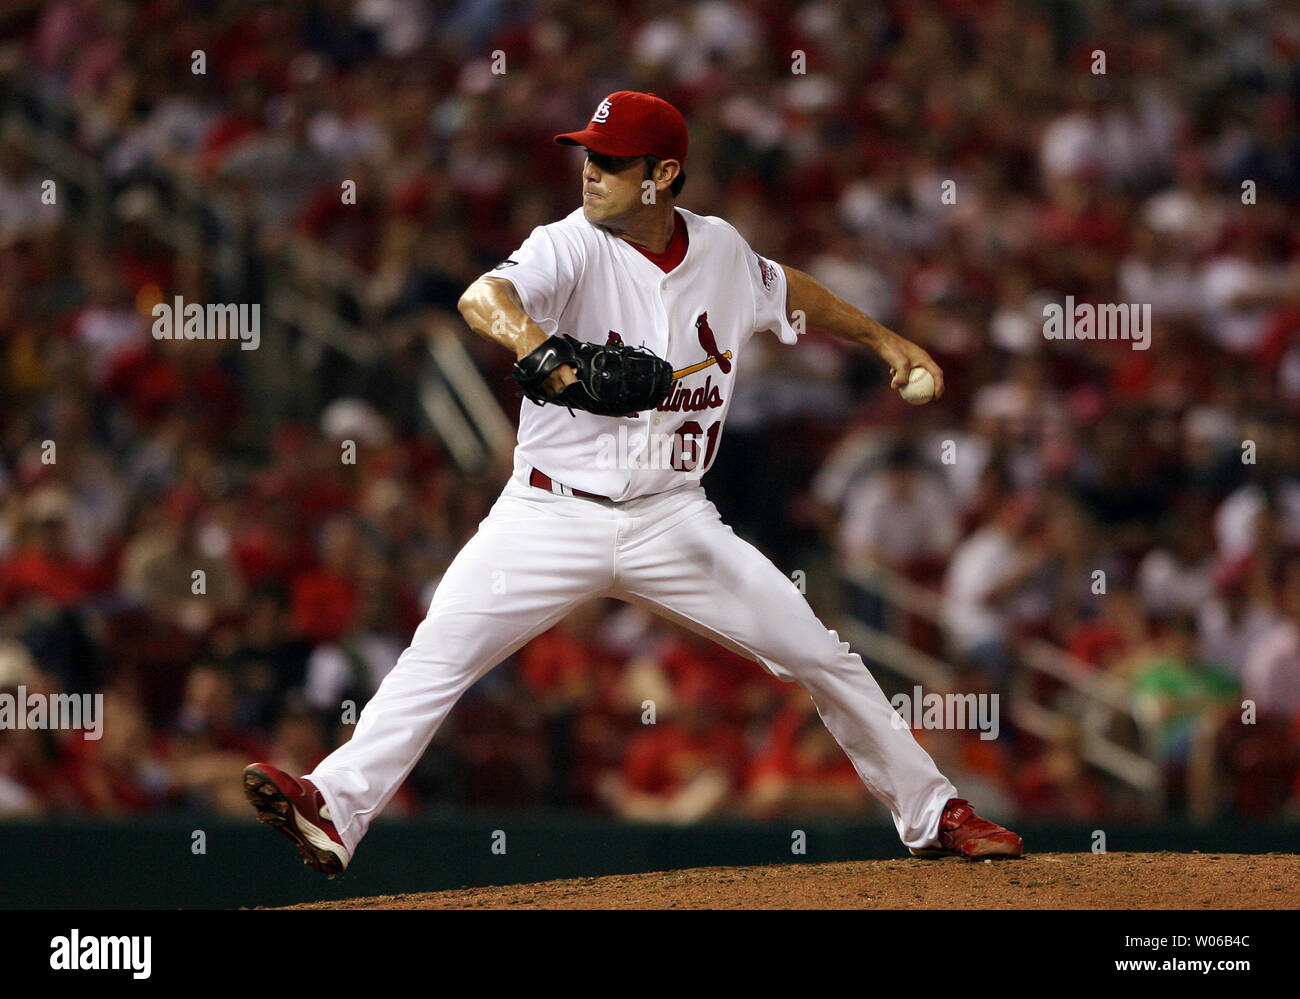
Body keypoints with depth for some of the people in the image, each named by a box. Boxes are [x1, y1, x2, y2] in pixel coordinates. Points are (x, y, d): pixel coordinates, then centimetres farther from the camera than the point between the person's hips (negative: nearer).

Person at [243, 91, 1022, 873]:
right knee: (439, 653, -20)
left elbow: (783, 289, 26)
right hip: (553, 516, -3)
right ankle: (334, 810, -25)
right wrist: (541, 349, -54)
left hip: (672, 523, 3)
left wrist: (882, 338, 27)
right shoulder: (573, 247, -12)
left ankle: (932, 815, 16)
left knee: (821, 656, 1)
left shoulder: (722, 250, 2)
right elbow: (484, 297, -33)